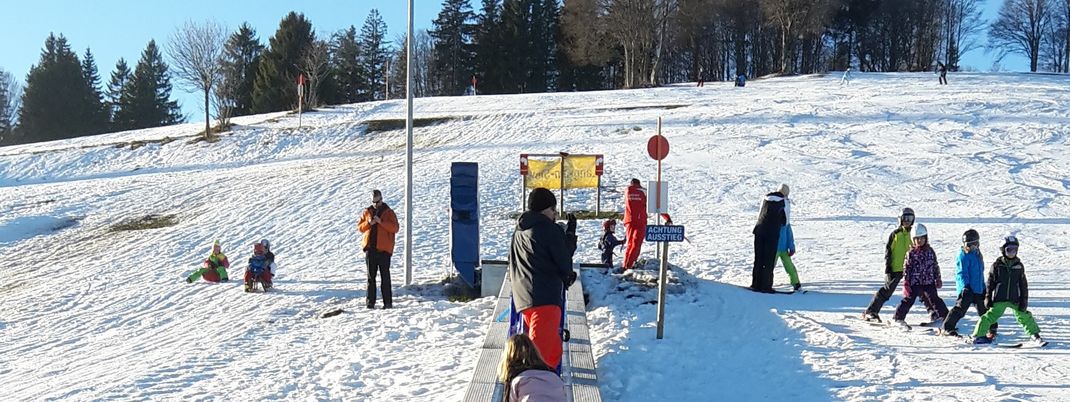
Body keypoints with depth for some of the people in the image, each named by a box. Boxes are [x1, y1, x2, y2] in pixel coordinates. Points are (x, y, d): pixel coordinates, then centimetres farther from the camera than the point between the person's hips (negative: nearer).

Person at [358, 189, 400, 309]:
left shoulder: (388, 212, 1)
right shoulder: (367, 212, 11)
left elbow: (395, 228, -9)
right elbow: (360, 227, 11)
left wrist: (381, 222, -19)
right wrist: (368, 223, -10)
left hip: (384, 249, -3)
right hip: (370, 248, 4)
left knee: (385, 276, -2)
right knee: (371, 276, 6)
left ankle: (388, 302, 0)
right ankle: (370, 302, 11)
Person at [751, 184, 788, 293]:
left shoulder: (766, 198, 15)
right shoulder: (784, 202, 2)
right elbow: (785, 221, 6)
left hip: (759, 229, 4)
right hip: (773, 233, -4)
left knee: (758, 258, 9)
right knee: (769, 260, 0)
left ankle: (756, 284, 9)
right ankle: (765, 286, -2)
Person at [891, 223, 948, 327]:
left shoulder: (930, 251, 6)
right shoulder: (911, 253, -4)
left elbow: (935, 266, 15)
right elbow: (906, 268, -5)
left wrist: (938, 279, 15)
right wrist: (906, 283, -8)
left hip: (928, 282, 2)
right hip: (914, 283, -2)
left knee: (933, 299, 2)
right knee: (908, 300, 2)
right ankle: (898, 317, 12)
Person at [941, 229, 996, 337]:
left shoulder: (977, 254, 12)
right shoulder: (963, 255, -14)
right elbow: (961, 272, -20)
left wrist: (983, 285, 29)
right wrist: (965, 286, -30)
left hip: (979, 288, 8)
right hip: (967, 288, -8)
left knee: (984, 309, 14)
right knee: (960, 308, -11)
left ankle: (991, 329, 27)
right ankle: (947, 328, -5)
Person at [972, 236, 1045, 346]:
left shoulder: (1019, 266, 4)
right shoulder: (997, 265, -3)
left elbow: (1023, 285, 7)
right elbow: (990, 282, 1)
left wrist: (1024, 300, 1)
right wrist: (988, 298, -1)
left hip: (1015, 299, 2)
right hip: (999, 299, -2)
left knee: (1025, 316, 3)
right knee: (991, 316, -6)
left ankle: (1035, 336, 16)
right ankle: (978, 335, 2)